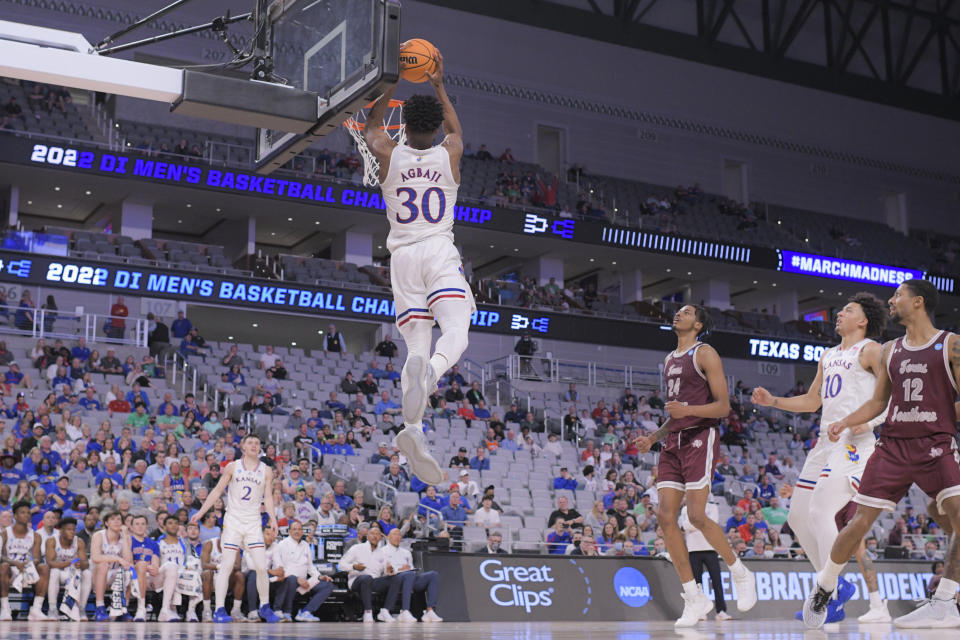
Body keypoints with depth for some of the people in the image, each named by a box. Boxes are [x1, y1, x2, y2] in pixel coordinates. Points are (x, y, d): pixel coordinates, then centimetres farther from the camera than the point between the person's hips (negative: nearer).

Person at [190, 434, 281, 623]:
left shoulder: (266, 470, 7)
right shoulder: (232, 467, 4)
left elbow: (268, 497, 5)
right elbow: (218, 490, 7)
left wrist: (273, 518, -9)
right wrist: (201, 512, 2)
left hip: (254, 522, 1)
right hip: (233, 520, -1)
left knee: (261, 567, -5)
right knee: (227, 565, -6)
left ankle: (265, 607, 9)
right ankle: (219, 609, -3)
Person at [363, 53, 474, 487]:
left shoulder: (388, 155, 7)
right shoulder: (450, 154, 8)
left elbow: (371, 126, 31)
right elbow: (455, 128, 33)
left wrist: (393, 83, 32)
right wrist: (438, 86, 40)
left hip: (403, 256, 2)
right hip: (440, 252, -2)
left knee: (416, 348, -1)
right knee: (456, 333, -13)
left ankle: (412, 427, -18)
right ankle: (431, 371, -49)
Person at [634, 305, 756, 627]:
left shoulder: (705, 354, -2)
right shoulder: (669, 360, 22)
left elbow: (723, 406, -9)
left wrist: (688, 410, -24)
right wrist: (653, 438, 16)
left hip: (700, 437, -8)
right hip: (674, 441, 8)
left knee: (696, 516, -15)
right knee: (666, 517, -5)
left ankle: (741, 573, 9)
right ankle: (694, 599, 1)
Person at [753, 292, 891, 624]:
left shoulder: (871, 350, -1)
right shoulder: (828, 356, 24)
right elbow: (811, 401, 29)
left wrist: (870, 421, -24)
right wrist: (773, 401, 17)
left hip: (854, 442, -9)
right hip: (827, 442, 9)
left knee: (821, 512, -22)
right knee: (798, 517, 8)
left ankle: (841, 596, -18)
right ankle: (837, 587, 16)